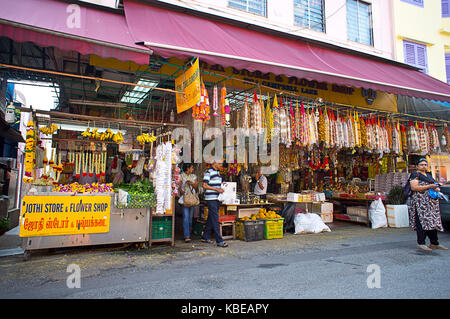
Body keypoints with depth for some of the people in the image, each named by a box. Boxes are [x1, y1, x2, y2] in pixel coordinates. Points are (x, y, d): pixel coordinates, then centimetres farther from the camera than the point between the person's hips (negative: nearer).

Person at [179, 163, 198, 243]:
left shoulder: (194, 176, 13)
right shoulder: (181, 176, 1)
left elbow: (197, 190, 10)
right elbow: (179, 189, -2)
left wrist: (192, 184, -7)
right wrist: (184, 195, -16)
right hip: (184, 199, -4)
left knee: (190, 217, 7)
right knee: (186, 217, -12)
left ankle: (188, 234, 19)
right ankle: (187, 236, -13)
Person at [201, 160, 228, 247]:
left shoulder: (218, 172, 18)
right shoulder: (208, 172, -8)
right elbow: (205, 185, -13)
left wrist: (221, 188, 7)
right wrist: (216, 189, -17)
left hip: (217, 198, 9)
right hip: (211, 198, -9)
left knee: (211, 218, 14)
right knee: (215, 219, -8)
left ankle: (205, 237, 25)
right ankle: (219, 241, -7)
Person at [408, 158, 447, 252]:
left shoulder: (429, 175, 21)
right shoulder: (415, 175, -3)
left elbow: (434, 185, 29)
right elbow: (414, 187, -15)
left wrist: (436, 189, 5)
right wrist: (429, 186, -17)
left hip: (432, 201, 8)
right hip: (420, 201, -8)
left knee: (434, 221, 6)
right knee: (422, 221, -12)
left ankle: (434, 243, 11)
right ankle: (421, 243, -8)